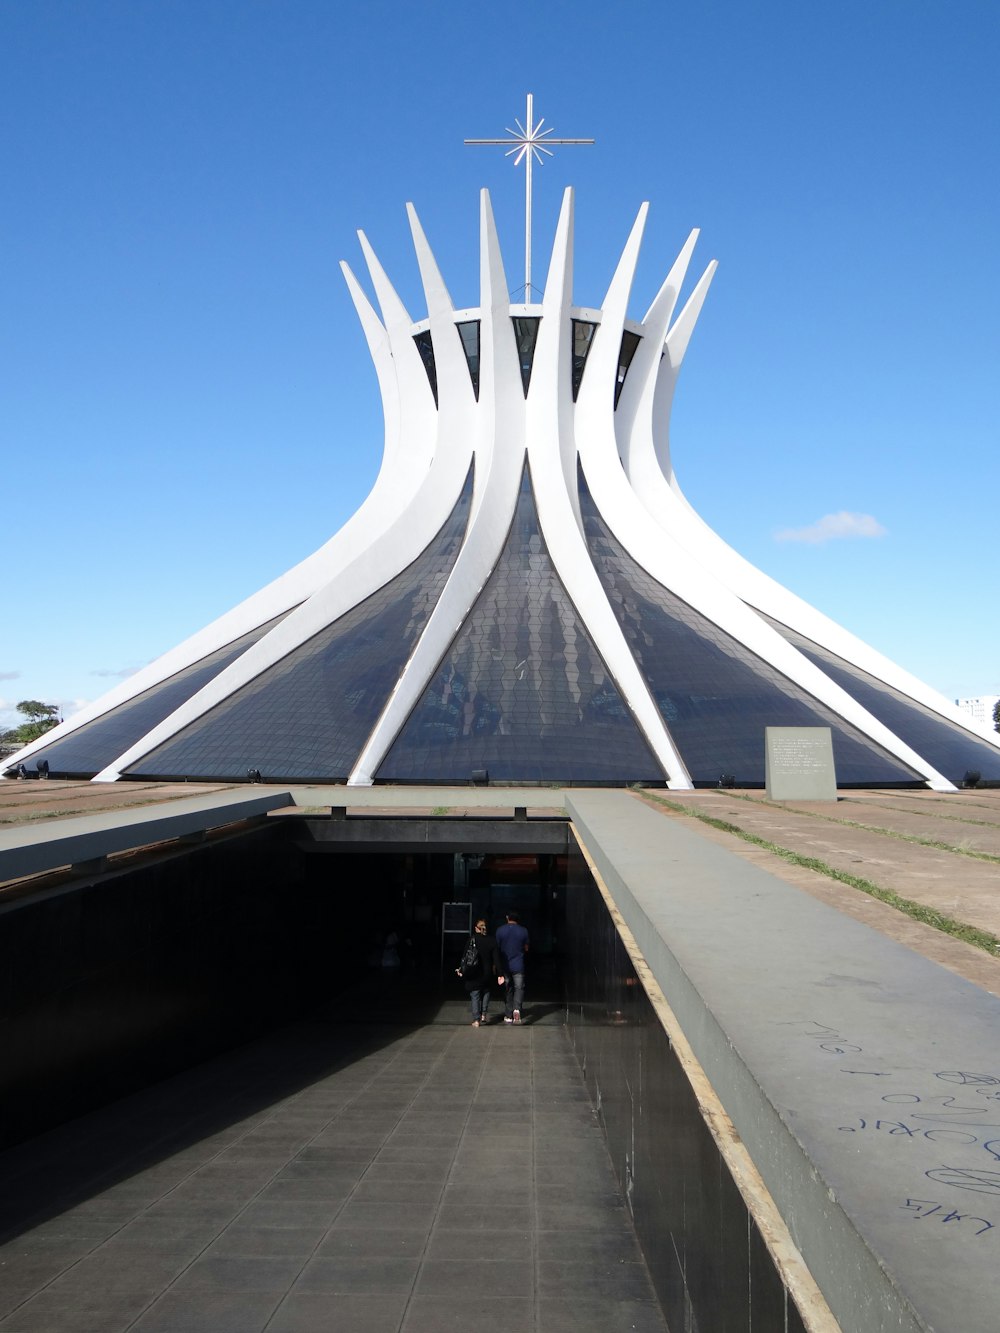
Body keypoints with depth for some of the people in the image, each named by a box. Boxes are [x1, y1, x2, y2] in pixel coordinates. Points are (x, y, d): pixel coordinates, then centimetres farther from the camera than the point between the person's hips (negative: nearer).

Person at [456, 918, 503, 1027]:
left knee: (475, 996, 4)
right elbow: (496, 959, -3)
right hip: (488, 973, 2)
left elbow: (465, 956, -8)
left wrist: (461, 969, 2)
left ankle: (476, 1020, 0)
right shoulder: (492, 940, -2)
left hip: (474, 974, -2)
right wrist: (499, 974, -2)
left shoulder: (472, 940, -7)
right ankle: (483, 1016, 13)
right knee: (486, 993, 19)